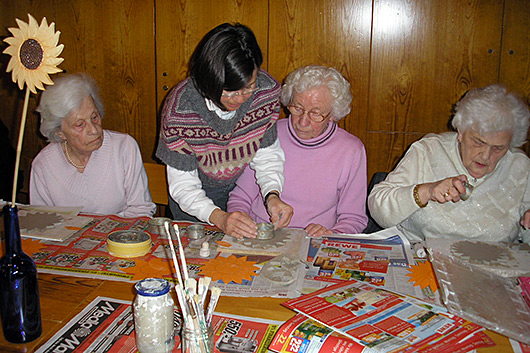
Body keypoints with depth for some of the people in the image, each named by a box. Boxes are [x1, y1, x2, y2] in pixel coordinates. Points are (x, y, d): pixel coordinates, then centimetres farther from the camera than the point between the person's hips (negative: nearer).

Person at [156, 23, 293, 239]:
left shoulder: (266, 90, -22)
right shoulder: (179, 109, -30)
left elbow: (267, 153, -10)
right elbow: (183, 184, -24)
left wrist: (272, 194, -28)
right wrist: (219, 217, -41)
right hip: (199, 195, -1)